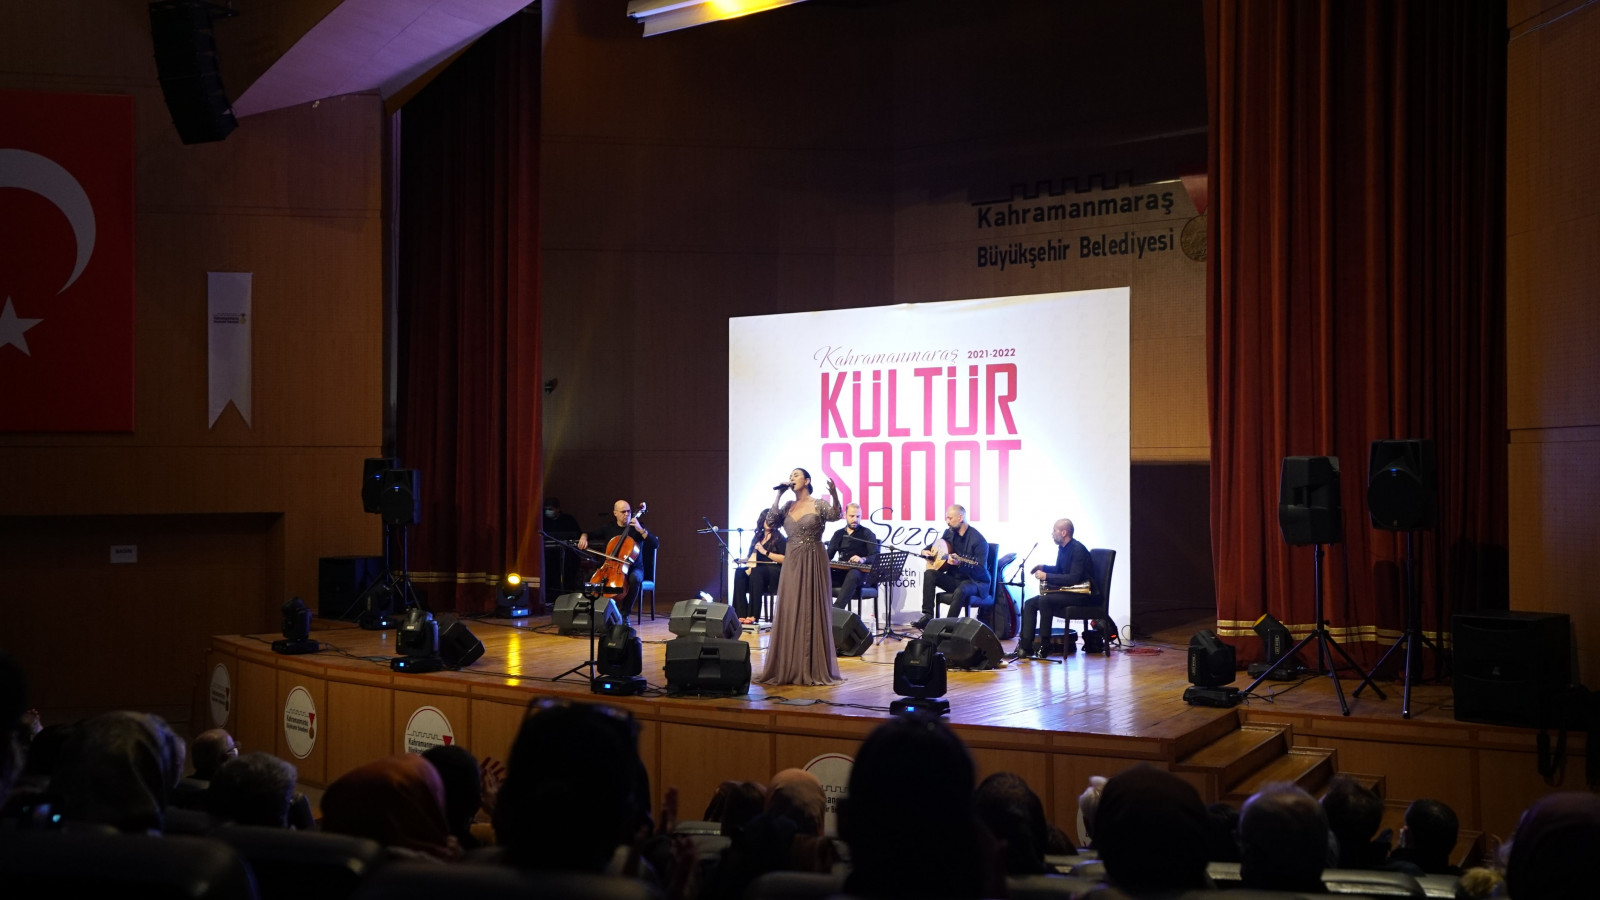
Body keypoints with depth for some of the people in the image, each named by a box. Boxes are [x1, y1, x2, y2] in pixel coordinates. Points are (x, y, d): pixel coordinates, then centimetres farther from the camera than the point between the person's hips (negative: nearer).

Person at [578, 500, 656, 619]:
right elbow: (588, 533, 18)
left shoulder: (637, 528, 2)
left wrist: (641, 530, -21)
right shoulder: (608, 528, 10)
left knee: (634, 578, -37)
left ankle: (625, 613, -23)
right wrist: (584, 537, -6)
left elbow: (654, 544, -10)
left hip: (632, 568, -2)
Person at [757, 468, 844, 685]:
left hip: (814, 563, -5)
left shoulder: (819, 505, -3)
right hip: (791, 564, 5)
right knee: (789, 615, 4)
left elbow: (835, 516, -21)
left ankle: (814, 668, 2)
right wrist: (779, 494, -4)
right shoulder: (788, 506, 11)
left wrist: (834, 495, -38)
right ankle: (789, 668, 9)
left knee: (812, 613, -3)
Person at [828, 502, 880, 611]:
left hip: (860, 573, -4)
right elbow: (828, 555, 16)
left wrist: (863, 559, -27)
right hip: (841, 572, 4)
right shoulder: (839, 534, 20)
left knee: (852, 574, -41)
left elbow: (876, 556, -5)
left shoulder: (867, 533, 6)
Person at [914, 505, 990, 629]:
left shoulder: (978, 540, -16)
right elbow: (934, 544, 28)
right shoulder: (949, 533, 6)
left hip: (975, 582, -7)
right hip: (954, 578, 7)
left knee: (961, 590, -39)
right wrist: (926, 551, 5)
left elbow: (981, 570, -22)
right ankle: (927, 616, -20)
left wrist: (960, 563, -36)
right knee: (929, 574, -15)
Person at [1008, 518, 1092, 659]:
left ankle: (1044, 646, -21)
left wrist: (1046, 576, -23)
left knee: (1044, 600, -30)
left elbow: (1073, 578, -26)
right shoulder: (1062, 548, 12)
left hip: (1079, 594, -10)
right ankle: (1025, 647, -6)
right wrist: (1043, 568, 7)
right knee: (1029, 604, -1)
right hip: (1065, 591, 10)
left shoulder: (1078, 549, -18)